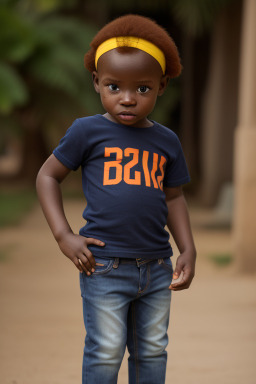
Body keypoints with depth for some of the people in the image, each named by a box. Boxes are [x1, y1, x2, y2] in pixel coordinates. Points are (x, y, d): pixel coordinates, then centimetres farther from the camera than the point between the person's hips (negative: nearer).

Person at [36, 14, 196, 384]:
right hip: (105, 267, -4)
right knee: (106, 353, -1)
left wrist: (188, 250, 6)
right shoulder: (88, 131, -5)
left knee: (152, 351, 13)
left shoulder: (166, 141, 6)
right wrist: (64, 236, -8)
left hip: (156, 267, 4)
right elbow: (48, 176, 1)